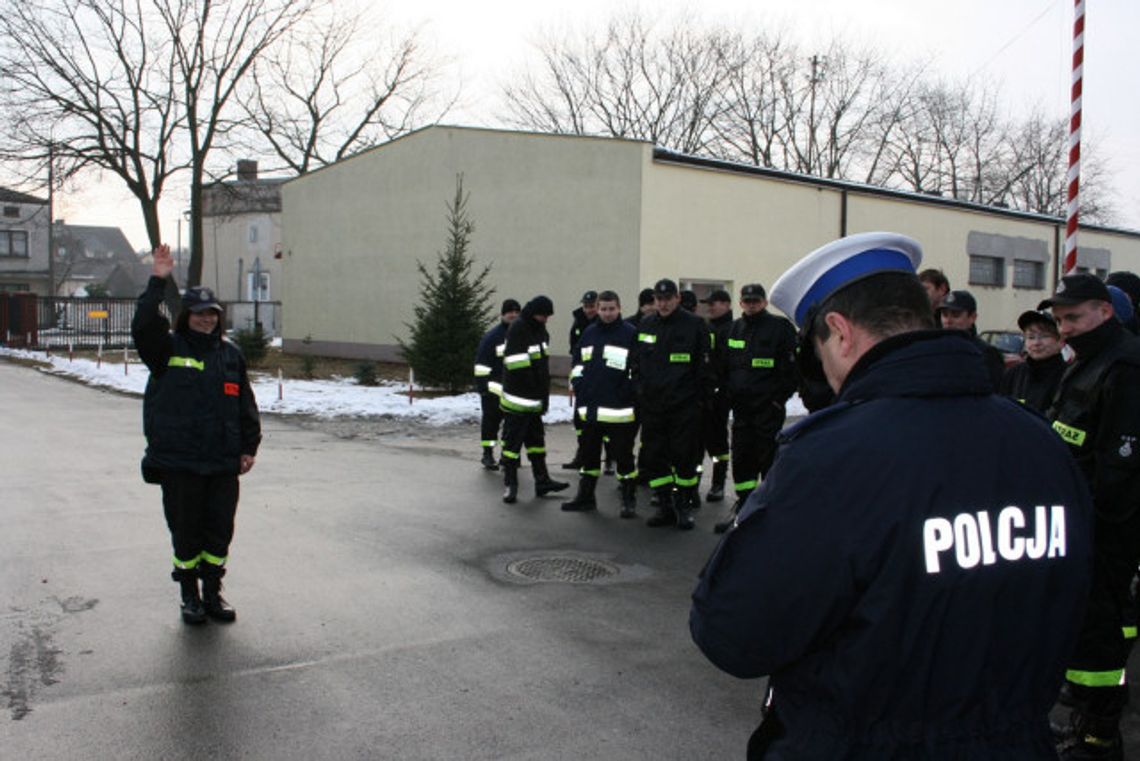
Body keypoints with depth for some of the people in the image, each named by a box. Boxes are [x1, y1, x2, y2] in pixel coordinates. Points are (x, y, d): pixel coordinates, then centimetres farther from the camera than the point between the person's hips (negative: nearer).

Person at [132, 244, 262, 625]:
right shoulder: (168, 349, 1)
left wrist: (249, 447, 7)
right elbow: (143, 327, -21)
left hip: (223, 464, 3)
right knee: (186, 532, 6)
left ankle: (213, 593, 24)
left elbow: (246, 405, 12)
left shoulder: (230, 354, 9)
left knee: (219, 532, 8)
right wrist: (157, 283, -25)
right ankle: (190, 596, 21)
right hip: (178, 463, -3)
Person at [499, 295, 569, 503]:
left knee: (536, 439, 16)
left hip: (536, 399, 9)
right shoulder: (517, 329, -15)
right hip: (518, 400, -9)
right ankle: (510, 484, 3)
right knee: (512, 441, -3)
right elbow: (516, 365, -21)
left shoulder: (541, 331, 13)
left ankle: (542, 480, 25)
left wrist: (544, 396, 13)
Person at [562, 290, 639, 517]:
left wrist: (629, 393, -13)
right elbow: (578, 362, 21)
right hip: (591, 407, 6)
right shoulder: (589, 333, 12)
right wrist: (578, 384, 9)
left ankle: (629, 501, 10)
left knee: (623, 454, 0)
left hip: (619, 410, -6)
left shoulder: (631, 334, -5)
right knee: (588, 451, 14)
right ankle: (586, 496, 26)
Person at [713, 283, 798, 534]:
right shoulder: (734, 329, 12)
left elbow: (791, 367, -10)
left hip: (768, 408, -5)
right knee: (741, 458, 9)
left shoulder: (780, 328, -6)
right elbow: (726, 366, 19)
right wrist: (730, 396, 10)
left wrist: (779, 398, -12)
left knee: (768, 457, 0)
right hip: (741, 407, 6)